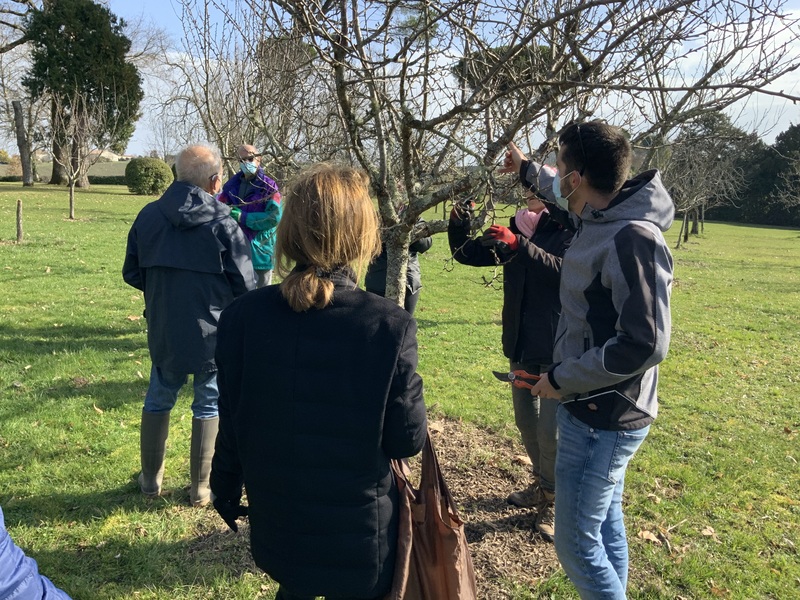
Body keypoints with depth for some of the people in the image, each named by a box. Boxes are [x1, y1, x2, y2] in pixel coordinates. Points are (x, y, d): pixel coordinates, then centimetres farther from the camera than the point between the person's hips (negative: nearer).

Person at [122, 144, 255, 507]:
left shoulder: (149, 216, -3)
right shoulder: (223, 223, -15)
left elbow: (131, 274, 7)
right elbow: (246, 287, -12)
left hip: (163, 331, 3)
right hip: (213, 333, -3)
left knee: (158, 401, 22)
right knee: (209, 407, 13)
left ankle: (151, 479, 34)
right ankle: (201, 488, 22)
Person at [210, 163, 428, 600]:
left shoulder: (242, 316, -15)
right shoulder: (390, 327, -24)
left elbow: (231, 423, -4)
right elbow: (408, 440, -15)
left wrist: (225, 491, 13)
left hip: (276, 525, 3)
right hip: (357, 533, -2)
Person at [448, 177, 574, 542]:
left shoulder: (572, 230, -9)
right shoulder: (518, 228, 9)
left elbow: (566, 270, -28)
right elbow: (469, 255, 9)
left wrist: (519, 245, -35)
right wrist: (459, 228, -10)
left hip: (558, 347, -7)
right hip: (521, 344, 7)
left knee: (552, 429, -5)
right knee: (526, 421, 19)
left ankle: (552, 501, 16)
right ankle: (542, 485, 39)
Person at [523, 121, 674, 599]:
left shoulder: (634, 239, -24)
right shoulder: (600, 222, 3)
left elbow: (646, 344, -28)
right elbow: (563, 197, 28)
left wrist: (562, 379, -19)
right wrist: (526, 166, 40)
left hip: (601, 420, -9)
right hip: (595, 411, 9)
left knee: (578, 544, 1)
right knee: (607, 525, 22)